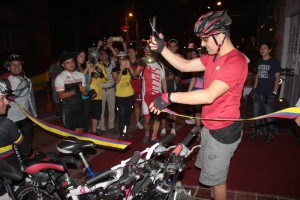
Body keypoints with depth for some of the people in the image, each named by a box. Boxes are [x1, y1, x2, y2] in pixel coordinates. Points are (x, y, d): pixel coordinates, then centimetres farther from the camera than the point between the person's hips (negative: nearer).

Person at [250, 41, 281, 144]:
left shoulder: (274, 62, -4)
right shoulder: (259, 61, 11)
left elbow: (277, 78, -6)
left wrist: (275, 93, -12)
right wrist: (254, 89, 11)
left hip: (269, 94, -5)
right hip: (258, 93, 5)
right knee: (256, 113, 12)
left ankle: (270, 133, 19)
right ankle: (258, 130, 29)